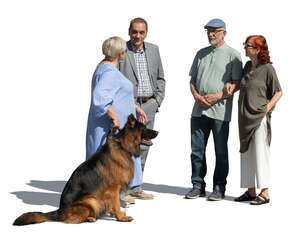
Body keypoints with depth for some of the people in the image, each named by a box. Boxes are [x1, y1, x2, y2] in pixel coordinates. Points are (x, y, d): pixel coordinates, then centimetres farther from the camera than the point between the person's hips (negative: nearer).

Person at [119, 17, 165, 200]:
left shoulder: (154, 50, 10)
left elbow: (160, 78, 17)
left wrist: (158, 100, 6)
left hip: (149, 105, 5)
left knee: (143, 147, 9)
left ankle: (135, 187, 17)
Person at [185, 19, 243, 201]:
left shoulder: (232, 55, 0)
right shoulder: (201, 54, 17)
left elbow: (237, 83, -5)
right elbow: (193, 80, 18)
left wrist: (218, 96, -16)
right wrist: (196, 96, -2)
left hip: (220, 110, -5)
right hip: (199, 109, 5)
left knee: (221, 152, 2)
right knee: (197, 150, 6)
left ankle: (219, 188, 9)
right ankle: (198, 186, 15)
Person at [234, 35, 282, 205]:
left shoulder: (267, 68, -8)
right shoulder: (247, 66, 11)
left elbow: (278, 92, -6)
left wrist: (266, 109, -11)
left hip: (259, 118, -7)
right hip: (245, 118, 8)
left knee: (260, 154, -5)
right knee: (246, 154, 10)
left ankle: (265, 193, 0)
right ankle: (251, 191, 19)